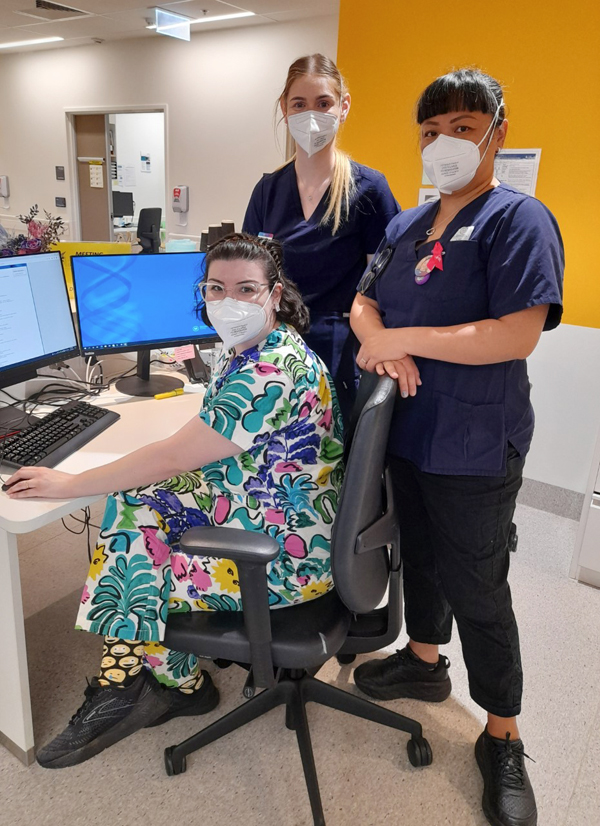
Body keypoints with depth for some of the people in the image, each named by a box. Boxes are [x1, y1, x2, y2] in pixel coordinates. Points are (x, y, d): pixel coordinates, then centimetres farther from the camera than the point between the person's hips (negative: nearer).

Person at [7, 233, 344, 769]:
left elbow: (173, 457, -24)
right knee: (134, 507, 0)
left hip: (288, 553, -9)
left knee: (138, 577, -3)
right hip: (243, 507, 9)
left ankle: (185, 684, 26)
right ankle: (123, 679, 10)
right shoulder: (249, 350, 4)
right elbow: (203, 448, 13)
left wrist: (70, 485, -14)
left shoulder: (272, 373, -27)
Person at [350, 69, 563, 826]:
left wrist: (400, 338, -19)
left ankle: (502, 740, 27)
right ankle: (424, 660, 47)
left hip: (474, 446, -6)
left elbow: (517, 336, -22)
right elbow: (363, 302, 11)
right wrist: (378, 343, -12)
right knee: (420, 554, 22)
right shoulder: (407, 224, 11)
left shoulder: (517, 219, -11)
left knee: (478, 592, 5)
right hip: (406, 428, 7)